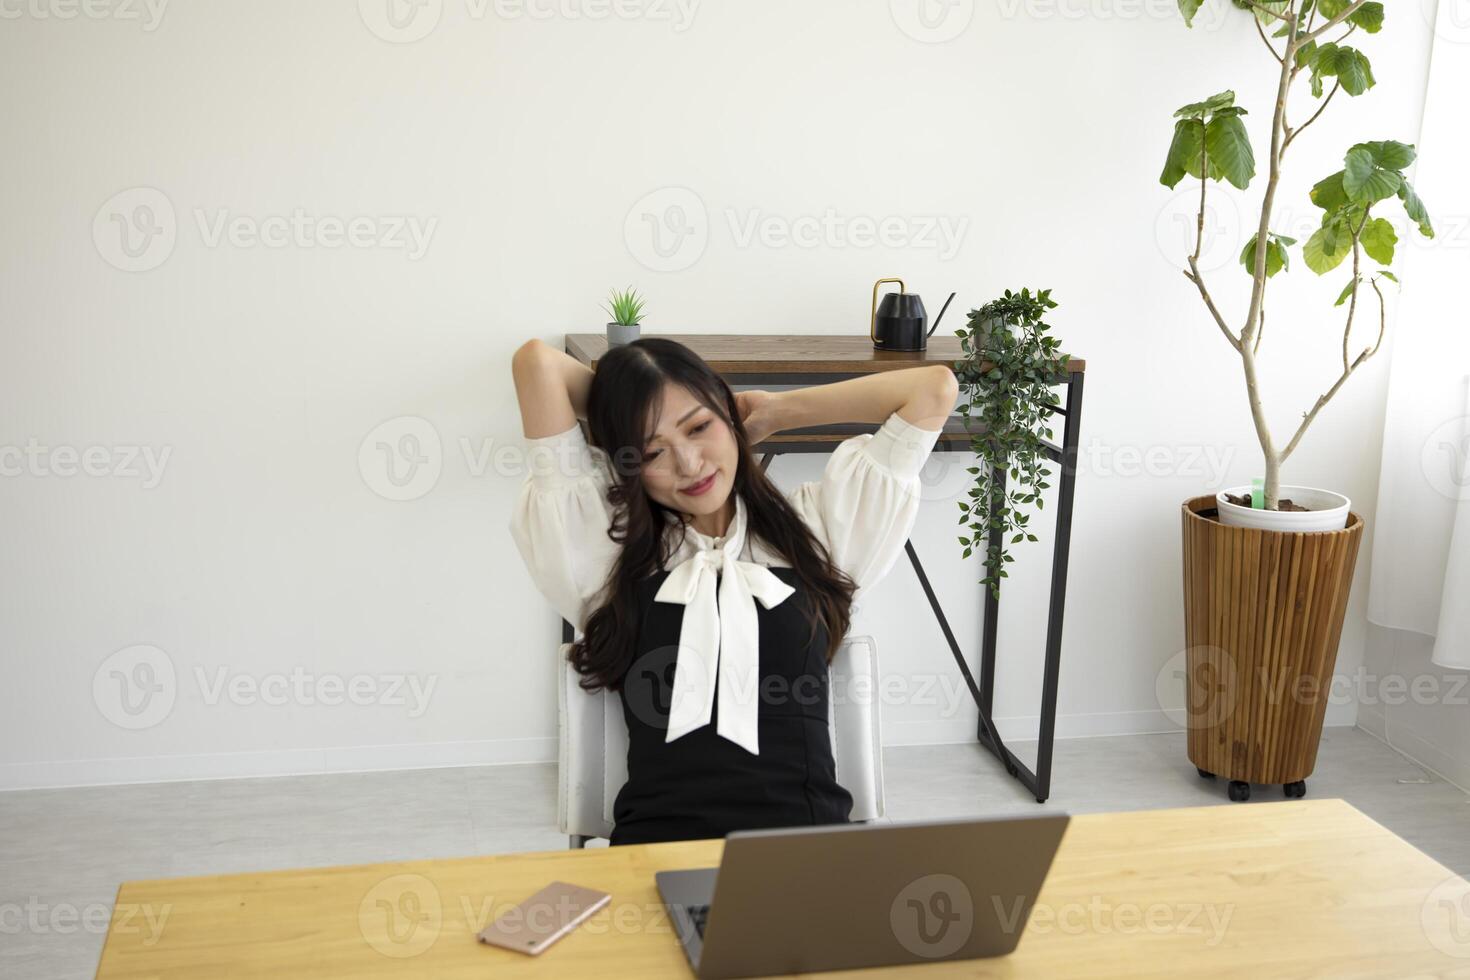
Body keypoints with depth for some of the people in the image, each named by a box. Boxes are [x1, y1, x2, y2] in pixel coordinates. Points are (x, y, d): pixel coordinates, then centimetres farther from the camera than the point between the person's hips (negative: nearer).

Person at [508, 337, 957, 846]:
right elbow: (537, 361, 4)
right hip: (660, 838, -1)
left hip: (809, 835, 1)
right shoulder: (607, 547, 10)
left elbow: (934, 388, 13)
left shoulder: (812, 529, 15)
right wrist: (619, 410, 20)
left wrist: (774, 410, 17)